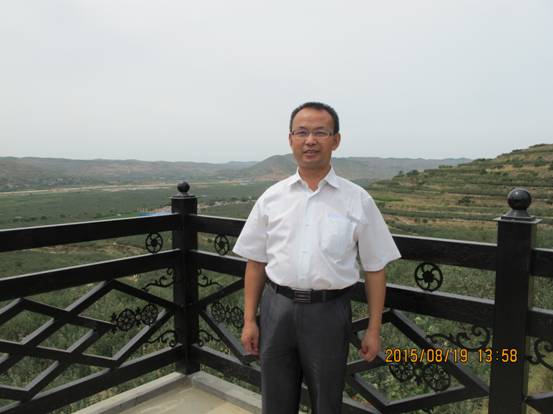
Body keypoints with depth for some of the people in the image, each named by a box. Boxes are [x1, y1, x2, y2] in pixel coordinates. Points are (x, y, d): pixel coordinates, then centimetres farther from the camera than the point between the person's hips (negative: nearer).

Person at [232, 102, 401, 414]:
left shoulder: (358, 200, -2)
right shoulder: (271, 198, 3)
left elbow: (375, 268, 2)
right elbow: (256, 263, 7)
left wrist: (374, 329, 1)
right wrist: (249, 320, 5)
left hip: (329, 312, -1)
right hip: (276, 310, 2)